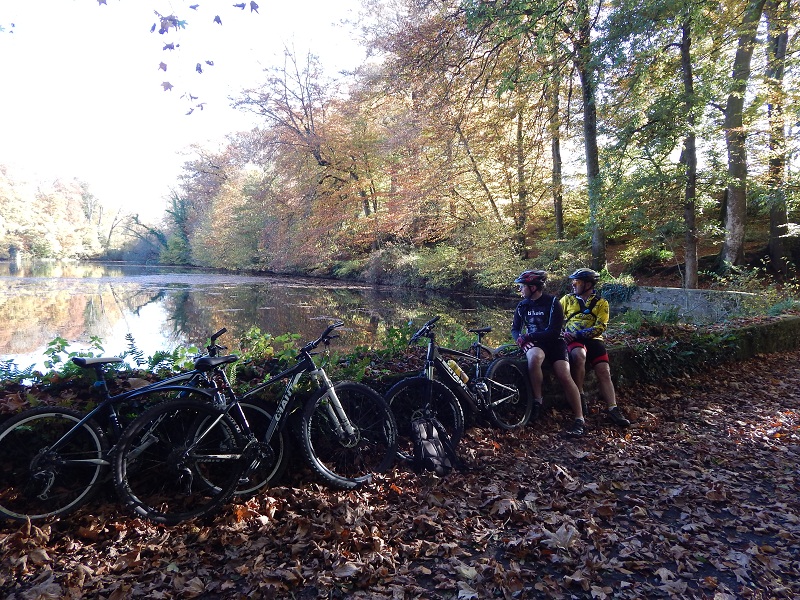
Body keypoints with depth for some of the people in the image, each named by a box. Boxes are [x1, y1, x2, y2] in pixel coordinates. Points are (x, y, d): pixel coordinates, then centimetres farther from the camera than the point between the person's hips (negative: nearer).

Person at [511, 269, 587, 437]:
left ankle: (580, 420, -17)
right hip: (534, 343, 2)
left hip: (554, 342, -2)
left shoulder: (552, 302, -8)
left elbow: (554, 331, -15)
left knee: (564, 376, -25)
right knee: (534, 357, -37)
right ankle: (537, 401, -25)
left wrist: (529, 336, -22)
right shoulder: (523, 306, 7)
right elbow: (515, 329, 12)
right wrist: (521, 339, -11)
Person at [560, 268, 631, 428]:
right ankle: (580, 396, -22)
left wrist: (577, 333, -16)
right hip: (573, 339, -1)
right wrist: (562, 332, -10)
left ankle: (613, 409, -11)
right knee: (579, 355, -35)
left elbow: (600, 327, -4)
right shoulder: (567, 299, 13)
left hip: (593, 339, 2)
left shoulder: (601, 303, 8)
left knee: (604, 372, -15)